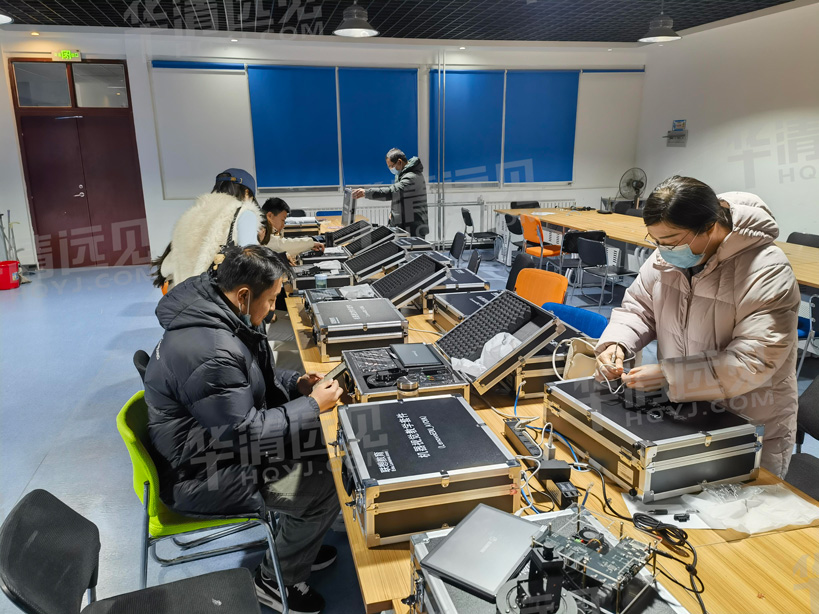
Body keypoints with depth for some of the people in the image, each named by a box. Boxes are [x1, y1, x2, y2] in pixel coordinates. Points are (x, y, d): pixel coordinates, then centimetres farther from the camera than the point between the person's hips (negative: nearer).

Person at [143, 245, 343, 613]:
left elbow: (250, 377, 13)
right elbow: (245, 436, -27)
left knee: (319, 447, 9)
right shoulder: (210, 353, -34)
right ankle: (276, 580, 13)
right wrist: (311, 407, -18)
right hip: (201, 476, -9)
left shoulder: (214, 313, -3)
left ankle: (296, 543, 26)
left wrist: (295, 383, 0)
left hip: (220, 439, 10)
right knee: (326, 490, -10)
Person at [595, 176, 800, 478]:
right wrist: (616, 343, -14)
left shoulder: (767, 272, -25)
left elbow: (753, 362, -28)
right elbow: (639, 307, 6)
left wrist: (667, 376, -31)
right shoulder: (667, 256, -8)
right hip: (681, 414, 5)